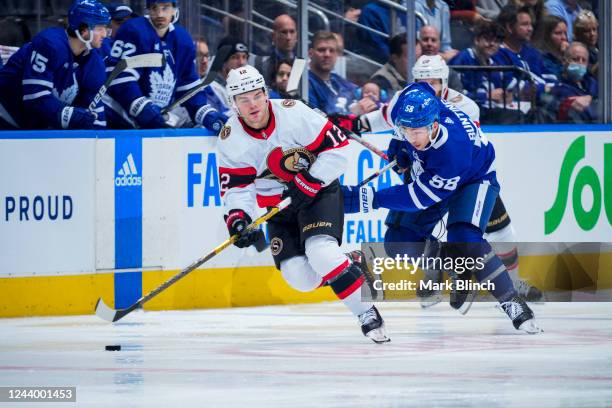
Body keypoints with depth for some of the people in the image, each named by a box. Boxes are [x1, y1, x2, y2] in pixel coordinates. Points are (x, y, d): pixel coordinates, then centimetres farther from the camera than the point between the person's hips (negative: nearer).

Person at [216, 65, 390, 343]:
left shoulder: (294, 114, -22)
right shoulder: (231, 138, -11)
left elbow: (336, 149, -17)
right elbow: (235, 186, -7)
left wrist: (308, 184, -22)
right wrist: (236, 218, -26)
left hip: (319, 191, -4)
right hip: (279, 206, 4)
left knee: (320, 252, -29)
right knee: (300, 277, -14)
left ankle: (368, 314, -18)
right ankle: (352, 265, 15)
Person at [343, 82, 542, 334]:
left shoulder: (452, 151, -42)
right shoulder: (411, 100, -29)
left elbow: (420, 197, -33)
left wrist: (370, 199, -34)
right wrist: (399, 143, 5)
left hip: (474, 178, -7)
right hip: (429, 174, 7)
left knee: (464, 242, -31)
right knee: (399, 243, -3)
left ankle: (512, 303, -19)